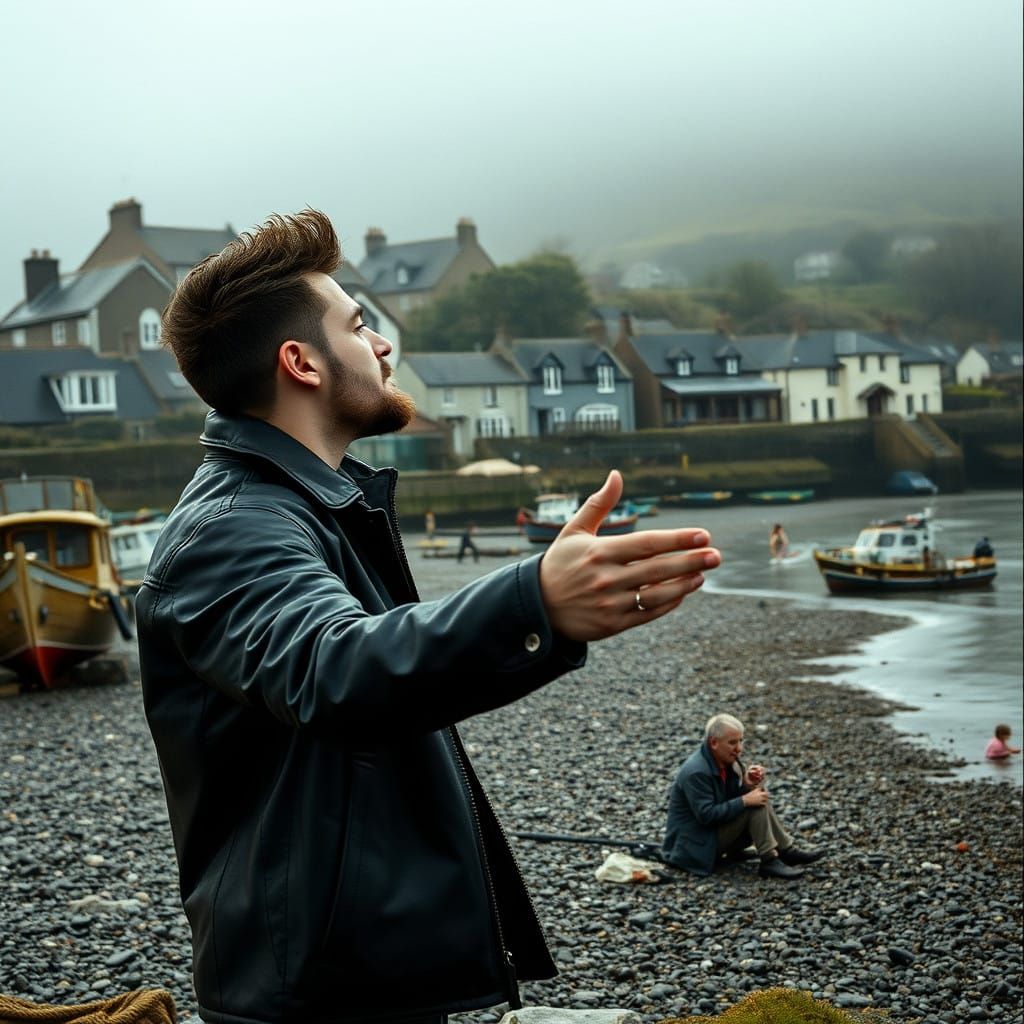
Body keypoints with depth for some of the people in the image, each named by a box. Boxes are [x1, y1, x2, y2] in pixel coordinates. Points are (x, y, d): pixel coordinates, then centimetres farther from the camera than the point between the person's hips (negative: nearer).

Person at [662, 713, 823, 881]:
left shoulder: (725, 759, 4)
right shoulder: (696, 772, -24)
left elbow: (733, 798, 8)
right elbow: (706, 815, -27)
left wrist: (746, 784, -13)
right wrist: (745, 801, -26)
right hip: (696, 846, -10)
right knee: (754, 806, -20)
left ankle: (786, 851, 2)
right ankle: (769, 861, -17)